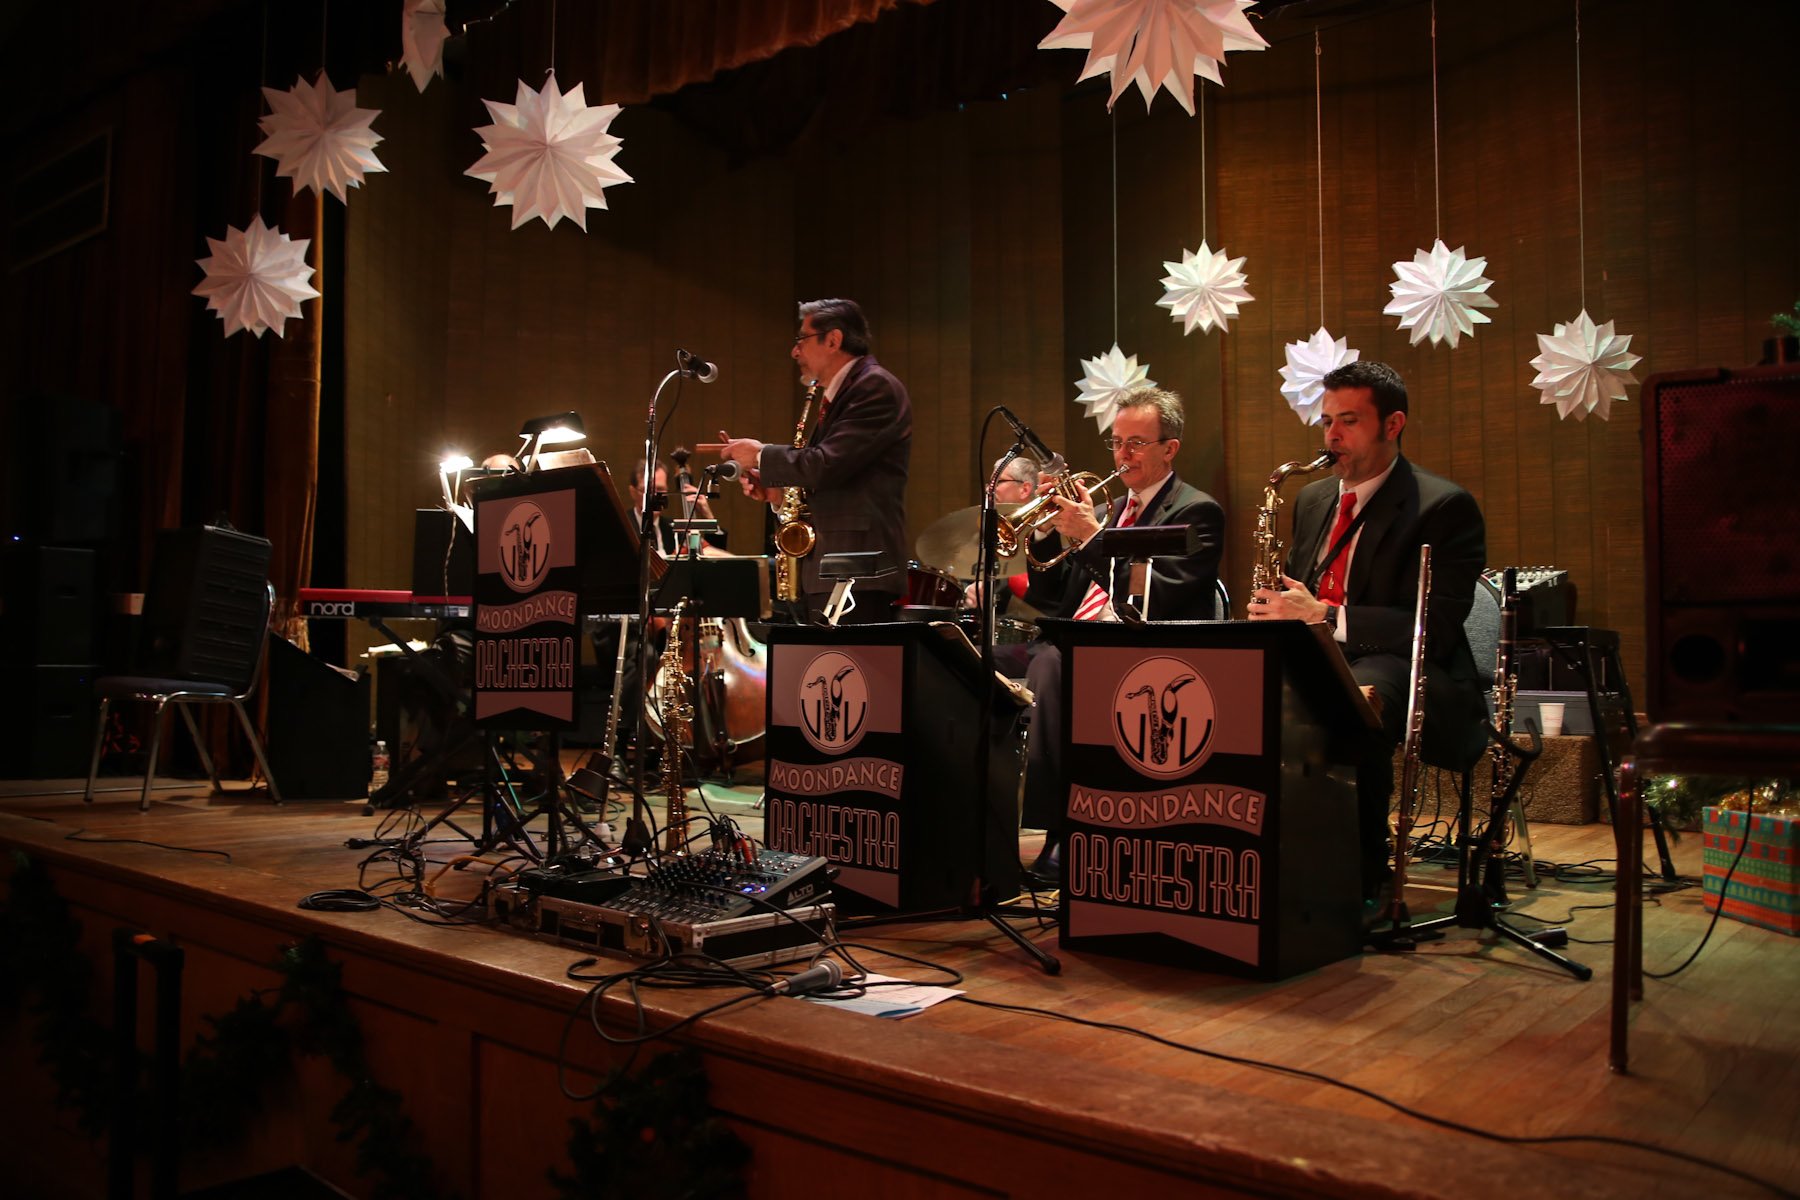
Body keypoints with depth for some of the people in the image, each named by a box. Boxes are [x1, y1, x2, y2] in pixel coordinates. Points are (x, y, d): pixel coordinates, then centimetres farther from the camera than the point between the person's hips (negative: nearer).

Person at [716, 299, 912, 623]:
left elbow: (827, 464, -21)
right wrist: (778, 490, 8)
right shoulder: (836, 394, 21)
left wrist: (761, 455, -6)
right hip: (826, 572, 10)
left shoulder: (877, 387, -10)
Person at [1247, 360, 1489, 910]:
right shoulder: (1312, 499, 17)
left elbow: (1434, 630, -15)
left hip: (1408, 677, -6)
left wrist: (1324, 616, -22)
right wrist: (1276, 608, -1)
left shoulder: (1444, 507, -5)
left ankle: (1365, 878, -24)